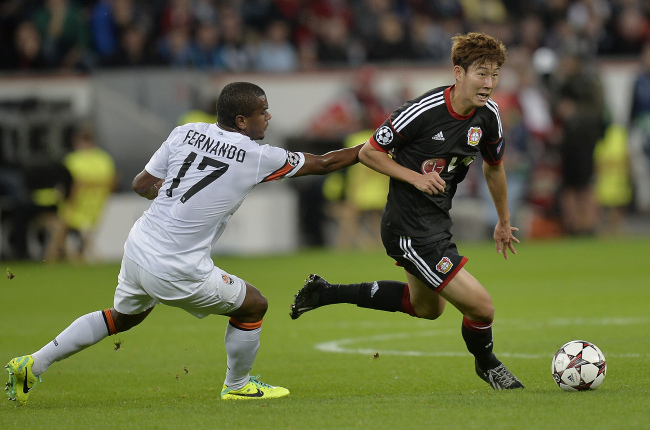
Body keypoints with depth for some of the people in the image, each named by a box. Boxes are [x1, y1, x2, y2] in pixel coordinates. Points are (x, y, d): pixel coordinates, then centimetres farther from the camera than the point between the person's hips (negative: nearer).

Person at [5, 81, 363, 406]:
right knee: (253, 306, 15)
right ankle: (237, 385, 34)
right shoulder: (257, 157, -8)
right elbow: (322, 164, 5)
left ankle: (34, 364, 30)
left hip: (137, 248, 6)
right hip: (176, 272, -6)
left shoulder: (185, 134, 3)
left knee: (124, 316, 31)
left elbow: (142, 185, 10)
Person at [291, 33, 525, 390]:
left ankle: (326, 293, 34)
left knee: (427, 307, 29)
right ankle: (487, 365, 22)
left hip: (437, 222, 9)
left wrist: (504, 222, 26)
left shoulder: (487, 115, -3)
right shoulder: (422, 111, -25)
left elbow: (493, 166, 17)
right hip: (410, 229, -9)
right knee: (481, 307, -12)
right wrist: (415, 177, -23)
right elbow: (368, 153, -13)